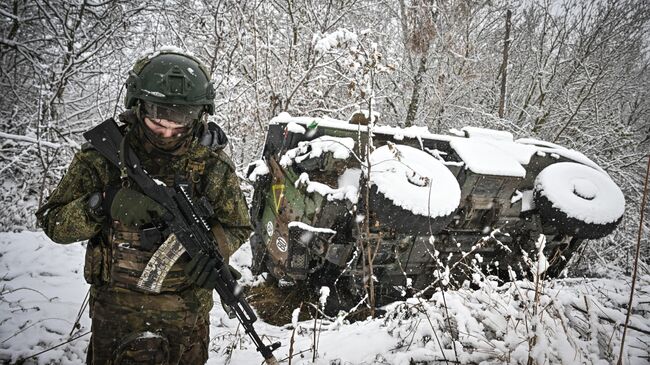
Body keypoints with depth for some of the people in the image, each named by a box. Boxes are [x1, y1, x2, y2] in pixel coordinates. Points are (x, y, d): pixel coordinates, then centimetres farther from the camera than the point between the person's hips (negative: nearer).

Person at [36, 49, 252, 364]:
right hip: (118, 313, -1)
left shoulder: (212, 163, -8)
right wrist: (105, 204, -28)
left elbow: (237, 226, 2)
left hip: (188, 315, 2)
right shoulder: (103, 154, -11)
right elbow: (53, 223, -8)